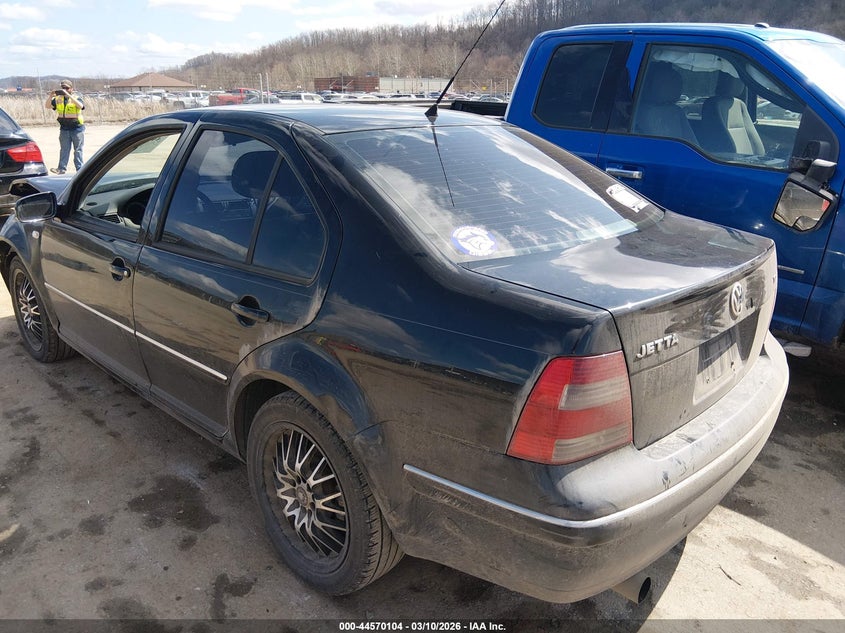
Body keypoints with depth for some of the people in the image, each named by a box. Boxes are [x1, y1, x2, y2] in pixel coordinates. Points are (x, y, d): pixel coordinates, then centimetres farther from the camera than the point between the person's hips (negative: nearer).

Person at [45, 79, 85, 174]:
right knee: (64, 149, 5)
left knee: (78, 149, 4)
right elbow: (48, 106, 1)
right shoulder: (58, 98, 8)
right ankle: (61, 168, 5)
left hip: (77, 128, -4)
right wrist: (51, 96, -15)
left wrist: (68, 95, -30)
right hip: (64, 128, 4)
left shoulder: (76, 97, -3)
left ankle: (79, 169, 8)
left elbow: (80, 106, -25)